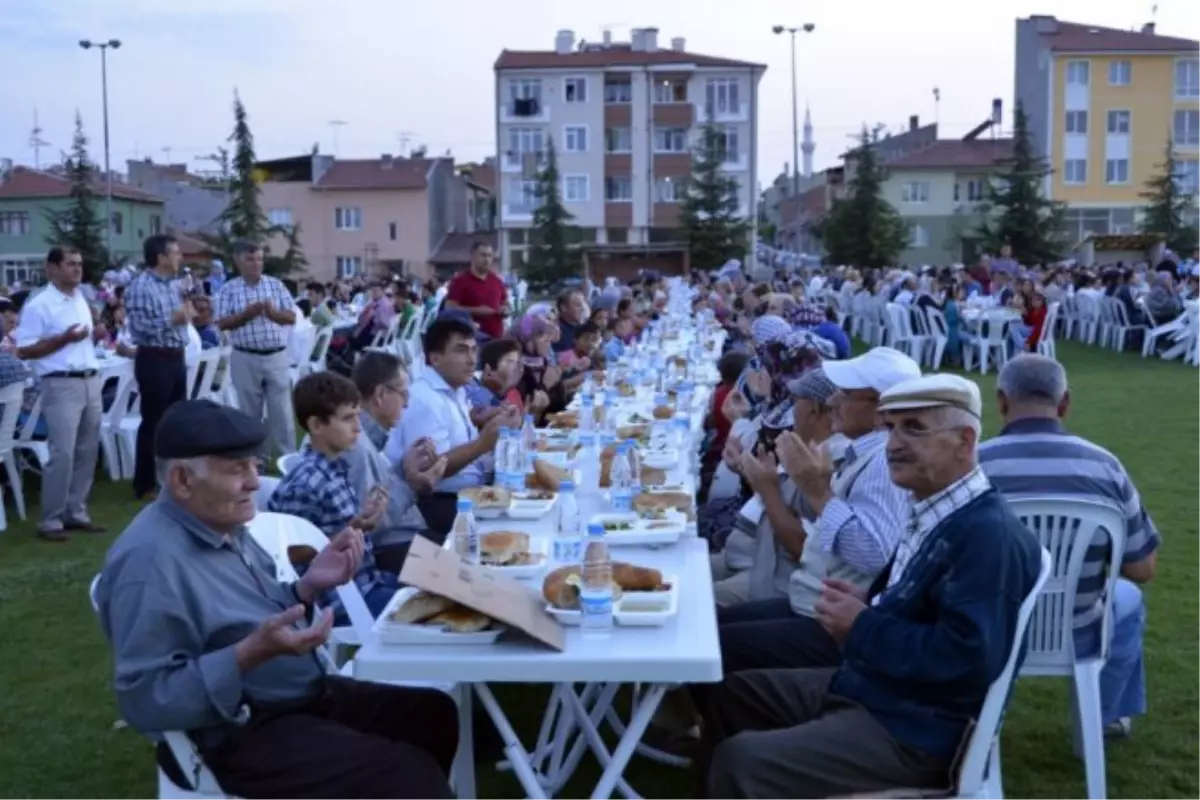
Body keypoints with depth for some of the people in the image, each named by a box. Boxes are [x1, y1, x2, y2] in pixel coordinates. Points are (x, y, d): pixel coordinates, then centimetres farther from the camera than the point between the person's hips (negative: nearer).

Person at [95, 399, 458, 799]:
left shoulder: (222, 524, 5)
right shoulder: (148, 559, -23)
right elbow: (144, 700, -24)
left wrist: (309, 585, -4)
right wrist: (251, 654, -31)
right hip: (238, 733, -9)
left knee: (435, 713, 12)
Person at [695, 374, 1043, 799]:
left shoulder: (988, 534, -22)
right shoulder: (938, 512, 8)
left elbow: (967, 658, -30)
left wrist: (863, 628, -19)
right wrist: (867, 605, 0)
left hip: (910, 730, -10)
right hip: (864, 684, 10)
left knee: (741, 761, -20)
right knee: (730, 693, 18)